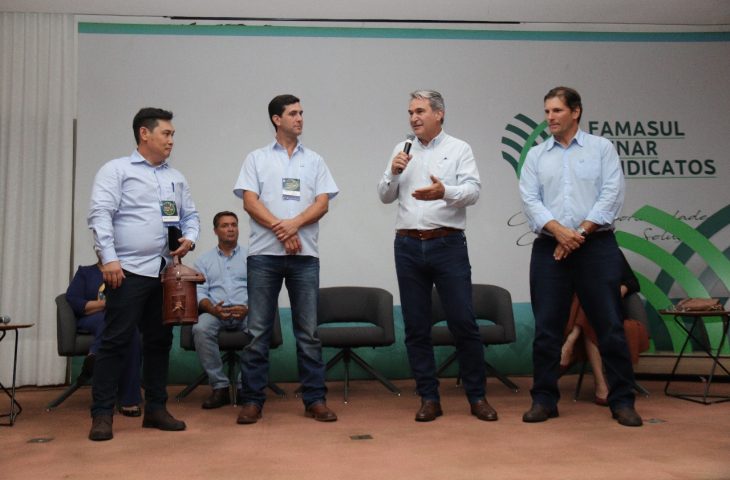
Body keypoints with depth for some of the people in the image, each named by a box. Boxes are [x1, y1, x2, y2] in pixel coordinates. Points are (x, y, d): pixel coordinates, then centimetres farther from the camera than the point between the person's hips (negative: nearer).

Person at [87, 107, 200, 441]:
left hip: (166, 272, 6)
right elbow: (100, 214, -9)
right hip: (129, 270, -6)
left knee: (159, 340, 9)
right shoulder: (116, 170, 0)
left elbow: (190, 215, 22)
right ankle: (102, 414, 3)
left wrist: (190, 238, 0)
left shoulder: (176, 178, 18)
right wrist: (109, 258, -18)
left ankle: (155, 409, 19)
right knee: (116, 341, -5)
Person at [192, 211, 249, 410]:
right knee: (200, 329, -33)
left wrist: (248, 309, -16)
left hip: (246, 312, -1)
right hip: (215, 312, 1)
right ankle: (220, 387, -22)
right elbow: (199, 293, 8)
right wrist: (213, 309, -15)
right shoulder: (204, 260, 19)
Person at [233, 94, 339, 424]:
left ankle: (315, 399, 11)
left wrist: (294, 224, -13)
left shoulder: (314, 161, 14)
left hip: (305, 255, 2)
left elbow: (322, 203, 3)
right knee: (258, 331, 2)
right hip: (264, 253, -1)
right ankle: (253, 400, 11)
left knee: (308, 331, 4)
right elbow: (250, 202, -2)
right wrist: (281, 230, -12)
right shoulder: (257, 159, 9)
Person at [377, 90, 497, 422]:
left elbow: (473, 191, -9)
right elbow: (385, 197, 12)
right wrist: (393, 173, -7)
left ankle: (477, 397, 13)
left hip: (447, 245, -3)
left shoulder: (458, 149, 4)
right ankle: (429, 398, 17)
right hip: (408, 246, 4)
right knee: (416, 327, 6)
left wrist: (444, 192, -28)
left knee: (463, 323, -2)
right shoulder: (402, 151, 15)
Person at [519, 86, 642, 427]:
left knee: (609, 326, 1)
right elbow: (529, 200, 0)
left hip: (596, 246, -2)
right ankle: (544, 399, 14)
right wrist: (558, 230, -15)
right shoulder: (536, 156, 12)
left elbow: (612, 195, -3)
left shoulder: (601, 148, 8)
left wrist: (581, 232, -12)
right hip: (549, 248, 2)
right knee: (546, 328, 4)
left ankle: (622, 401, 12)